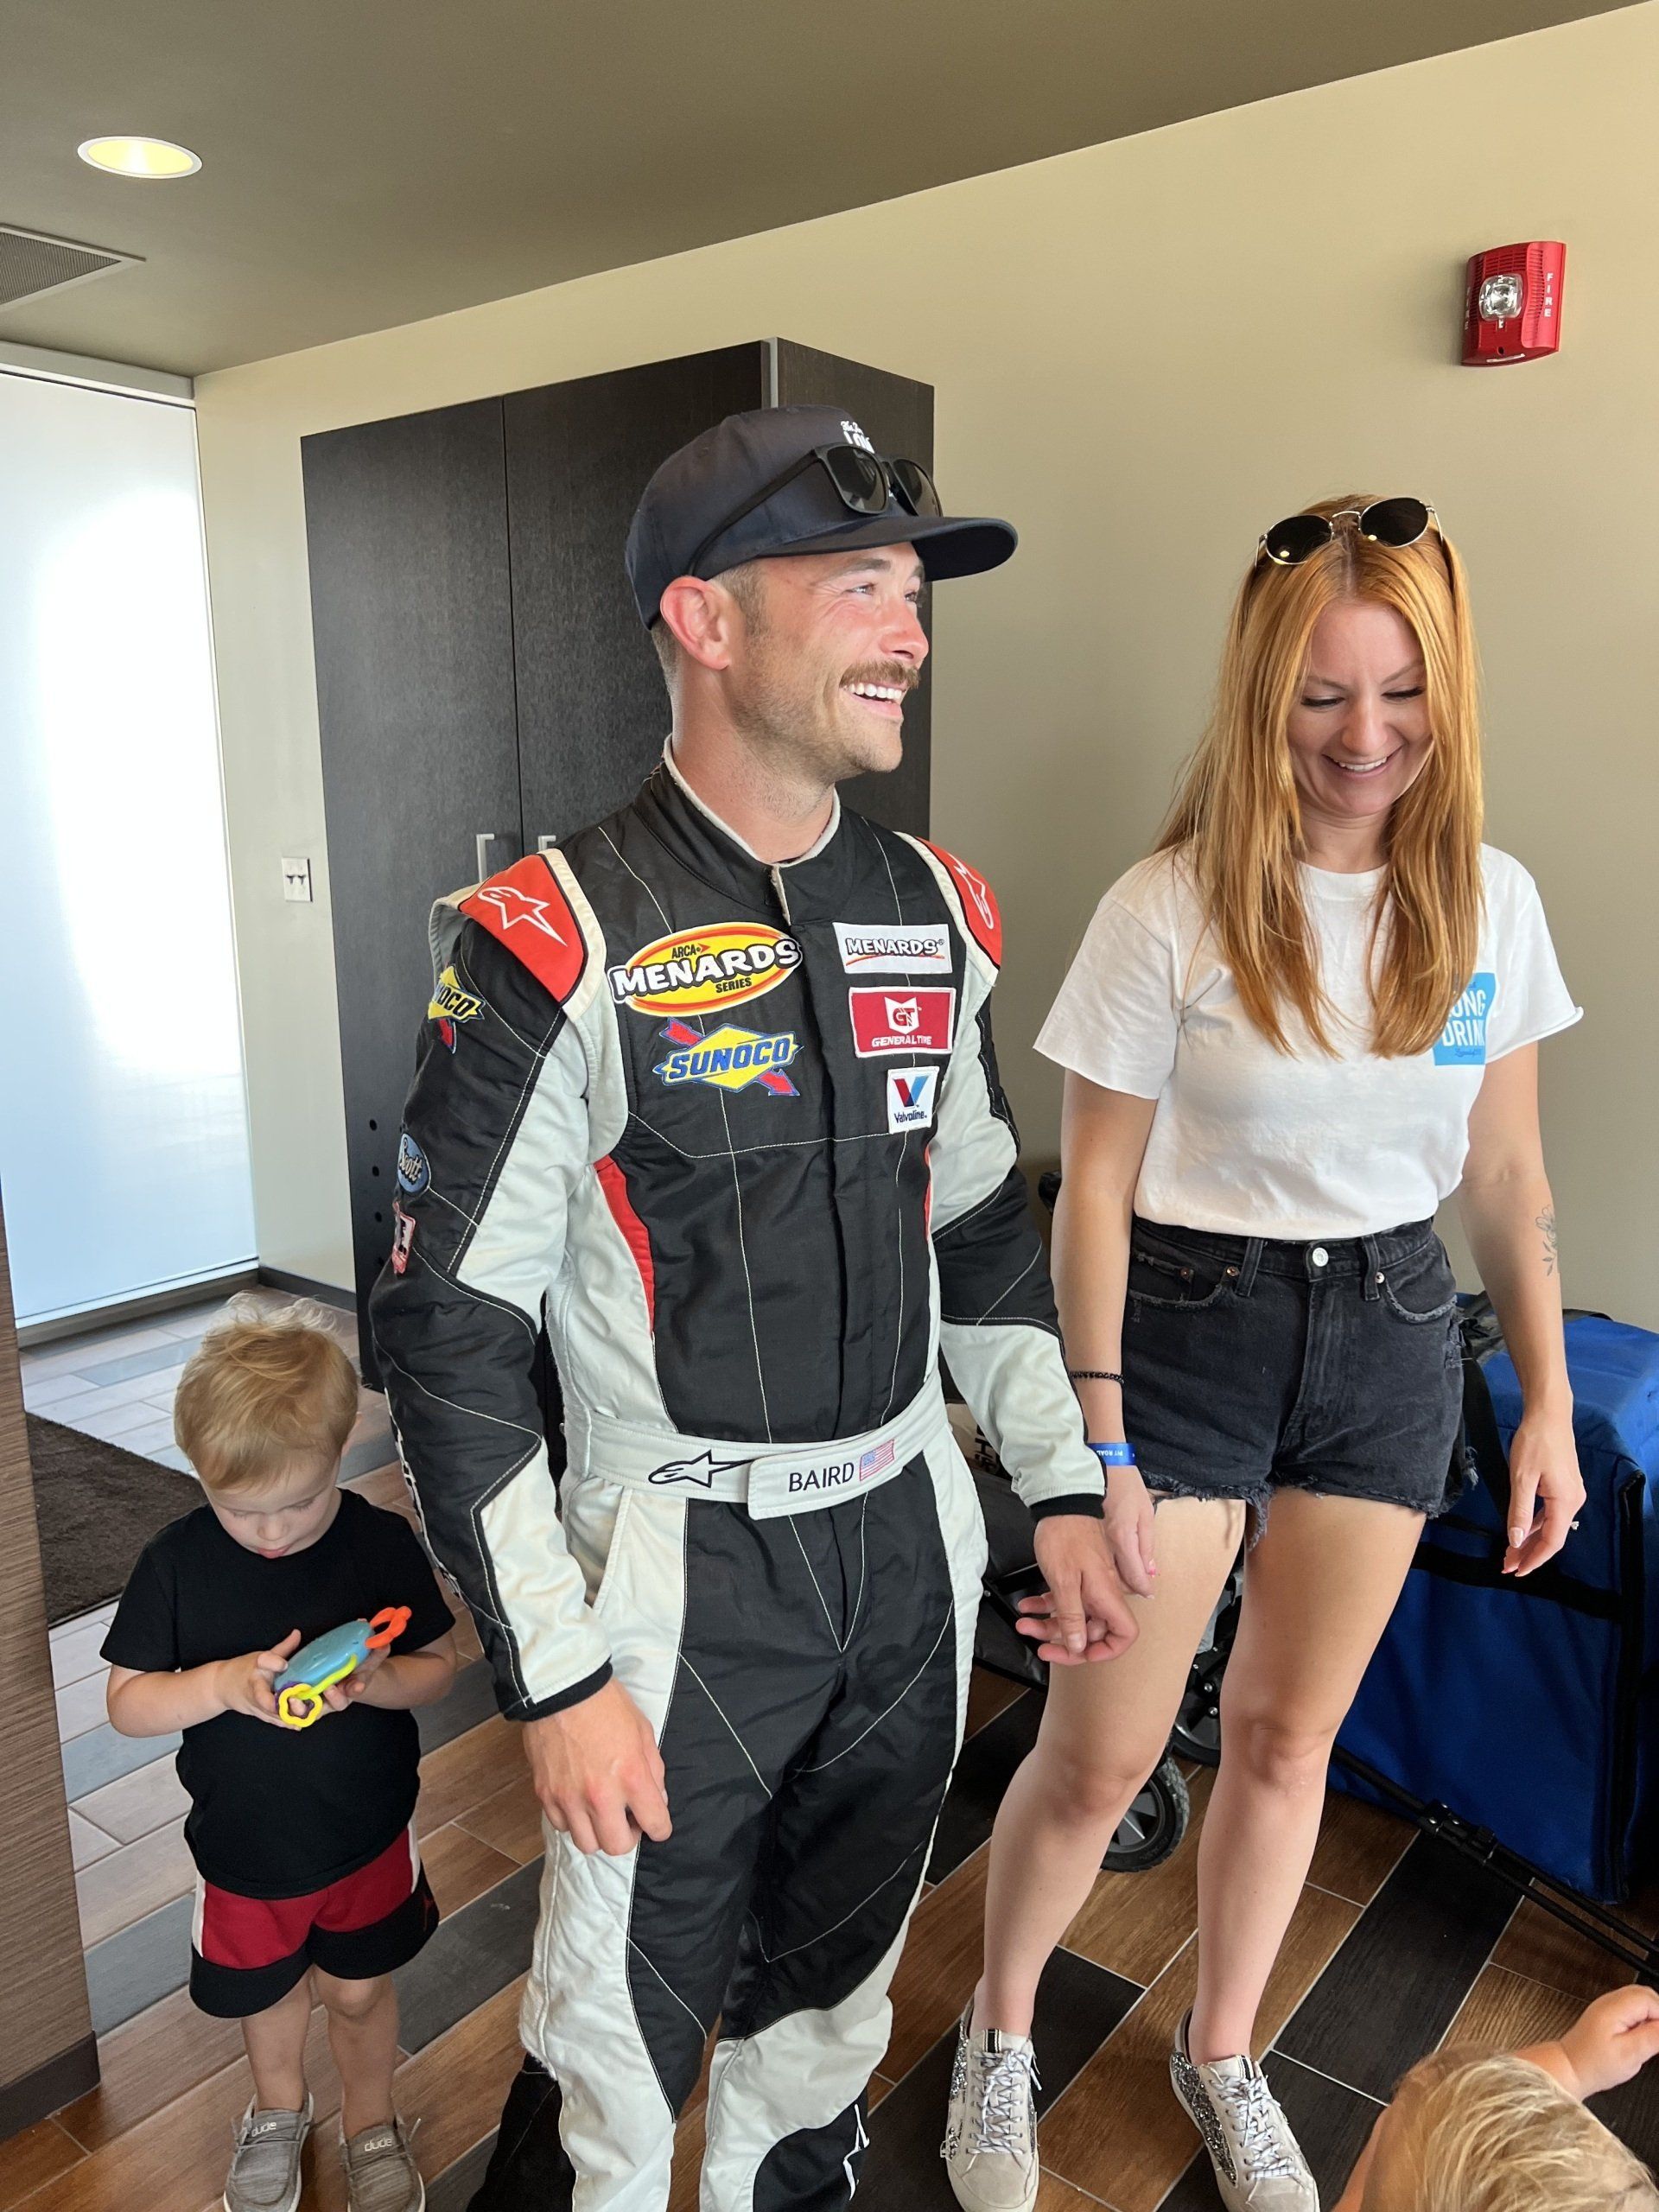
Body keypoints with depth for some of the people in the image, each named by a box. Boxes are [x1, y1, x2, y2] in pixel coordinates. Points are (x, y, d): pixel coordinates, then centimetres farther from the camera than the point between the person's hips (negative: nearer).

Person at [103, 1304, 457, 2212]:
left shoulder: (382, 1543, -20)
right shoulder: (175, 1563, -19)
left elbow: (437, 1665, -11)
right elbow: (127, 1704, -13)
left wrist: (371, 1682, -32)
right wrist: (223, 1682, -31)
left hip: (367, 1831, -1)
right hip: (242, 1840, 1)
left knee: (358, 1990, 18)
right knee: (265, 1987, 25)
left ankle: (370, 2122, 49)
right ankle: (278, 2110, 57)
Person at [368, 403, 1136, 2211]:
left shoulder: (937, 914, 1)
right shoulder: (556, 945, -17)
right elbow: (447, 1331, -15)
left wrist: (1063, 1491, 9)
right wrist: (555, 1677, -14)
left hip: (910, 1546, 6)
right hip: (678, 1578, -5)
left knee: (832, 1990, 25)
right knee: (615, 2058, 12)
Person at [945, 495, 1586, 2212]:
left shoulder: (1489, 904, -1)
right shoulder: (1169, 911, -14)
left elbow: (1506, 1174, 7)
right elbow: (1093, 1193, -11)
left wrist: (1549, 1396, 7)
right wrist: (1100, 1448, -13)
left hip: (1390, 1334, 4)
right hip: (1190, 1325, -4)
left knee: (1287, 1734, 18)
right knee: (1101, 1753, 6)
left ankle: (1221, 2056, 44)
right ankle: (999, 2036, 36)